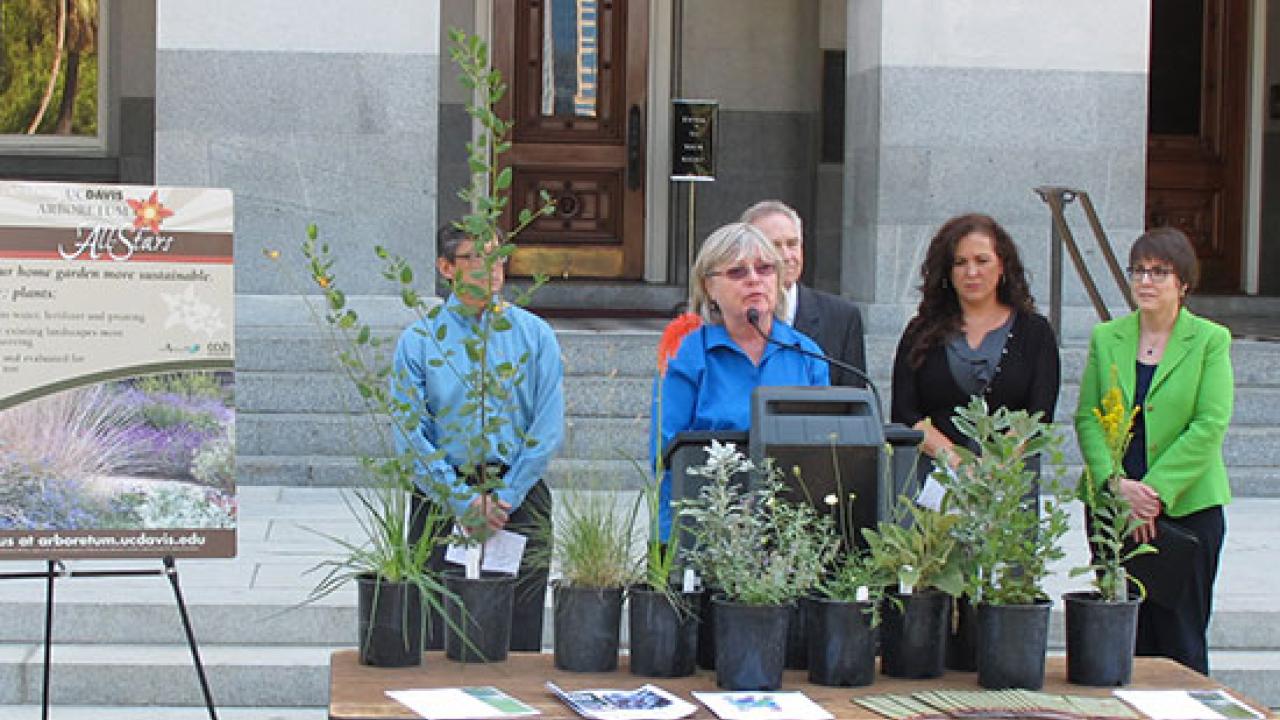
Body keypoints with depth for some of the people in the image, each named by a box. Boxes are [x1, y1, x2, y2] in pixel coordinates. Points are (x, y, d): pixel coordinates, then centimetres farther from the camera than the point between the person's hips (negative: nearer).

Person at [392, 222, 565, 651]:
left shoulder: (534, 334, 4)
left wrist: (505, 497, -9)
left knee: (520, 640, 3)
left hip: (520, 499, 1)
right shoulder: (419, 340, 1)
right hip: (443, 499, -1)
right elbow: (410, 436, -3)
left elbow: (549, 428, -1)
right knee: (439, 642, 2)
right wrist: (464, 501, -12)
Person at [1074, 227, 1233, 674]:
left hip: (1187, 505, -3)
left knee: (1180, 638, 0)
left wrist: (1155, 490, -14)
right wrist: (1118, 484, -11)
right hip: (1111, 505, 3)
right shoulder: (1106, 338, 9)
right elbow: (1086, 419, 4)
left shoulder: (1210, 340, -1)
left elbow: (1210, 426, -8)